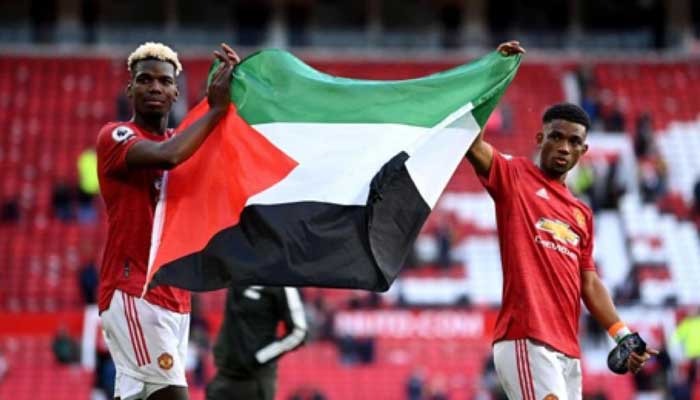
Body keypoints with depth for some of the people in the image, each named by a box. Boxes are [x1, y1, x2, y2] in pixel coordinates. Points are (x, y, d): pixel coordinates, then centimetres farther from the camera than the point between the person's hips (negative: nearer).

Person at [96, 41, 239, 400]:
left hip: (175, 297, 7)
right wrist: (216, 108, -16)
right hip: (133, 293, -7)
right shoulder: (115, 136, -4)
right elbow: (167, 155, -24)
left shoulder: (182, 141, 19)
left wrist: (237, 90, -7)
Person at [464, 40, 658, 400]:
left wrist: (621, 334, 10)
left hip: (568, 350, 7)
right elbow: (471, 141, -8)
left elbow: (589, 282, 21)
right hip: (526, 340, -7)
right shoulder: (514, 176, 6)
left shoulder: (582, 213, 23)